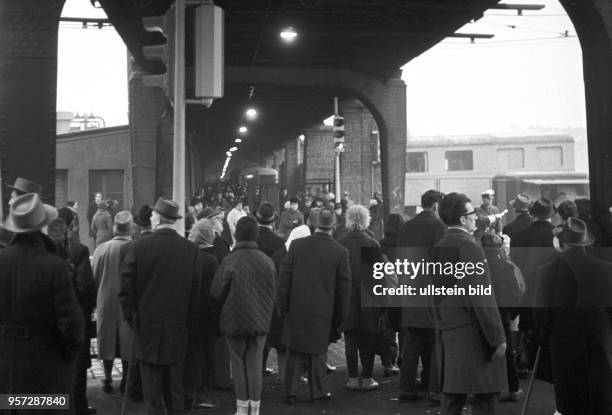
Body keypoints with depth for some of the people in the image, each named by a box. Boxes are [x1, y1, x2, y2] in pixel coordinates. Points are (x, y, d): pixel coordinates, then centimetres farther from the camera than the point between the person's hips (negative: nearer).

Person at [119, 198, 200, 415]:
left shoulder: (138, 247, -11)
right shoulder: (191, 249, -5)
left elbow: (126, 289, -9)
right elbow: (195, 290, -2)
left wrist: (131, 317, 3)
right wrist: (187, 319, 8)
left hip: (147, 326, -2)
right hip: (178, 328, 2)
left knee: (152, 384, 6)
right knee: (174, 385, 14)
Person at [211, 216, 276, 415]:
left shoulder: (230, 261, -17)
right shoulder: (267, 261, -5)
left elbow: (216, 292, -13)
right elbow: (274, 291, 4)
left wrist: (229, 304, 7)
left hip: (235, 320, -3)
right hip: (260, 321, 3)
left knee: (239, 364, 11)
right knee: (255, 365, 11)